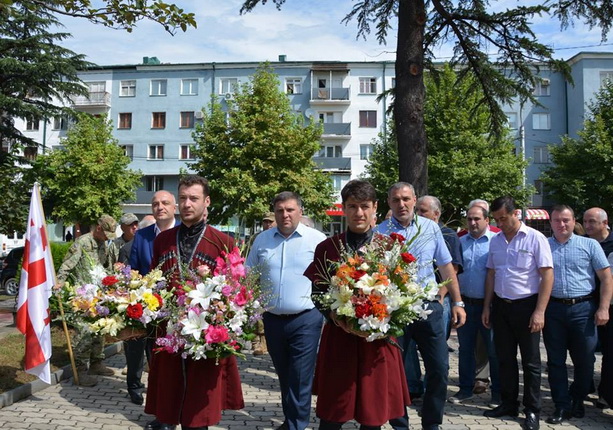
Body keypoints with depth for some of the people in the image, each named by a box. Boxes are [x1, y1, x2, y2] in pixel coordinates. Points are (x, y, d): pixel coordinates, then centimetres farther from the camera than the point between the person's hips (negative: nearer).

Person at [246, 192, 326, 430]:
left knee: (300, 379, 0)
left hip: (305, 319, -4)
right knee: (284, 376, 19)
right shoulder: (262, 239, 6)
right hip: (272, 319, 4)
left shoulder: (317, 239, -5)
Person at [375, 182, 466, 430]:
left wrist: (457, 303, 7)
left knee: (439, 368, 7)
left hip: (428, 307, 2)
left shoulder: (430, 227, 4)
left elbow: (446, 267, 8)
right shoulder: (379, 233, -3)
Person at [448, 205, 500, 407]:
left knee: (494, 350, 6)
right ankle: (465, 389, 25)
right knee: (465, 348, 13)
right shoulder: (460, 242, 9)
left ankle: (498, 393, 20)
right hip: (465, 303, 4)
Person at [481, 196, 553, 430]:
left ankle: (532, 411, 20)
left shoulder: (535, 238, -9)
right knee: (505, 358, 14)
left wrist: (539, 311, -16)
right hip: (500, 306, 5)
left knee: (530, 361, 7)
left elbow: (547, 275, -11)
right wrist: (487, 307, 9)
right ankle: (508, 403, 28)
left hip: (526, 306, -5)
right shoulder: (495, 240, 7)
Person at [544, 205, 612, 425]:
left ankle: (577, 400, 30)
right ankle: (562, 406, 18)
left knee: (584, 360, 8)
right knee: (555, 360, 6)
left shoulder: (589, 245, 2)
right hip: (553, 309, 1)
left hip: (583, 309, -1)